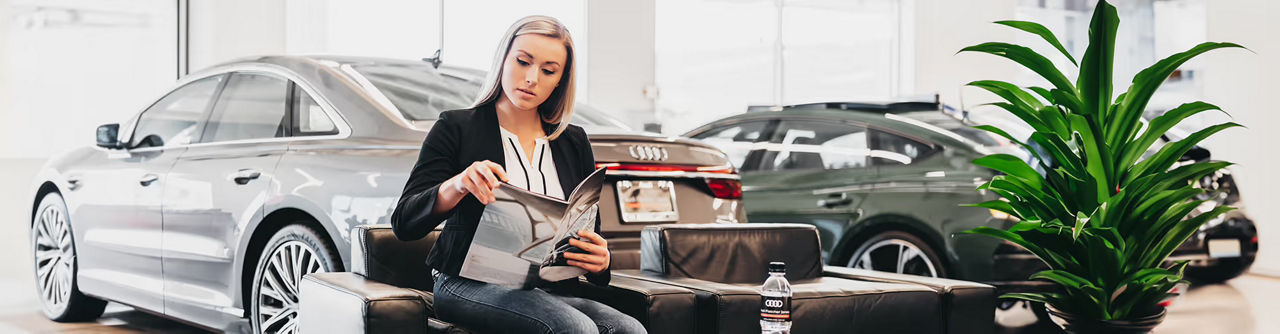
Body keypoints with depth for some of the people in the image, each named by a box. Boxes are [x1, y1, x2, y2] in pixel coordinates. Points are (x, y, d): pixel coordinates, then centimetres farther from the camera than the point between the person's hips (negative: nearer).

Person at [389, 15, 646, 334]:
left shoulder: (573, 142, 18)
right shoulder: (456, 128, 5)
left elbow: (591, 234, 18)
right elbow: (403, 223, -5)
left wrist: (599, 261, -9)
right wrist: (457, 185, -26)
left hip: (549, 292, 4)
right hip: (470, 286, -4)